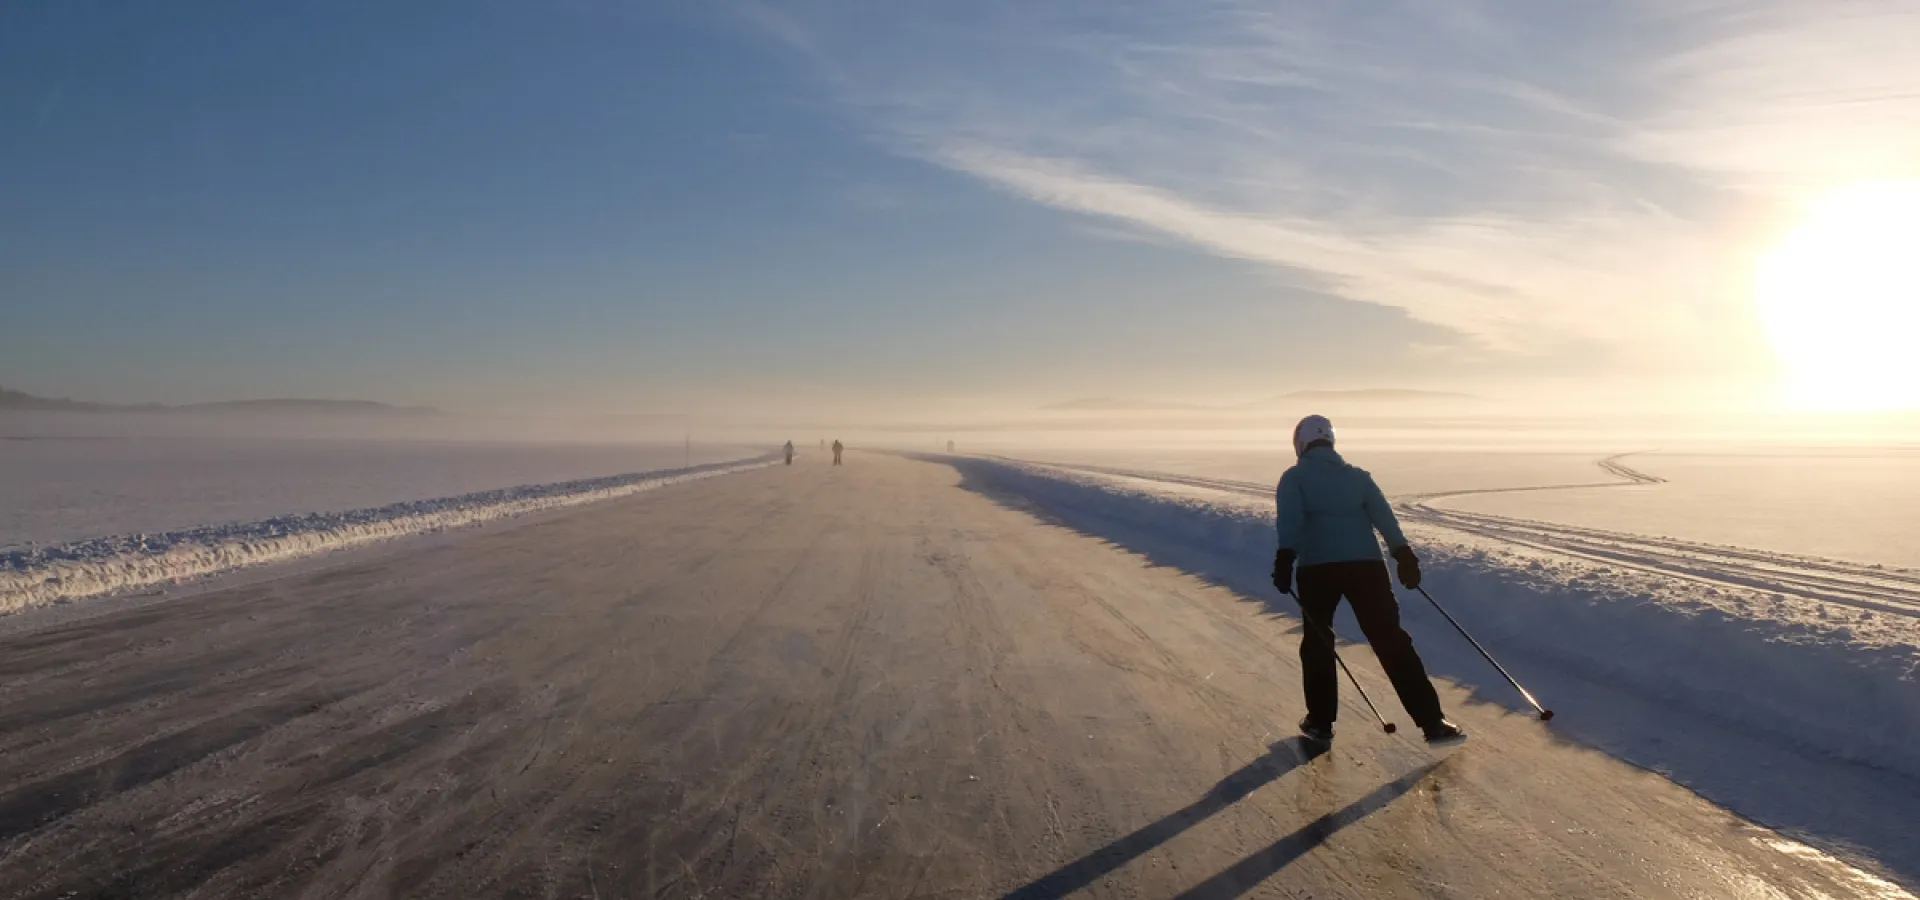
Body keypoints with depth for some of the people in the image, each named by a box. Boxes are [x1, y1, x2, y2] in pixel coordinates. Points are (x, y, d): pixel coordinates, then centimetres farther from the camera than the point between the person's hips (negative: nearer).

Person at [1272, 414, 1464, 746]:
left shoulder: (1294, 477, 8)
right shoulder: (1358, 475, 17)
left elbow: (1290, 520, -8)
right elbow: (1384, 517, 6)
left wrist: (1284, 560, -16)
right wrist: (1404, 556, 1)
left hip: (1318, 568, -2)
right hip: (1366, 564, 2)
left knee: (1317, 641, 15)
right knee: (1391, 641, 5)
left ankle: (1320, 722, 17)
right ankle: (1432, 722, 3)